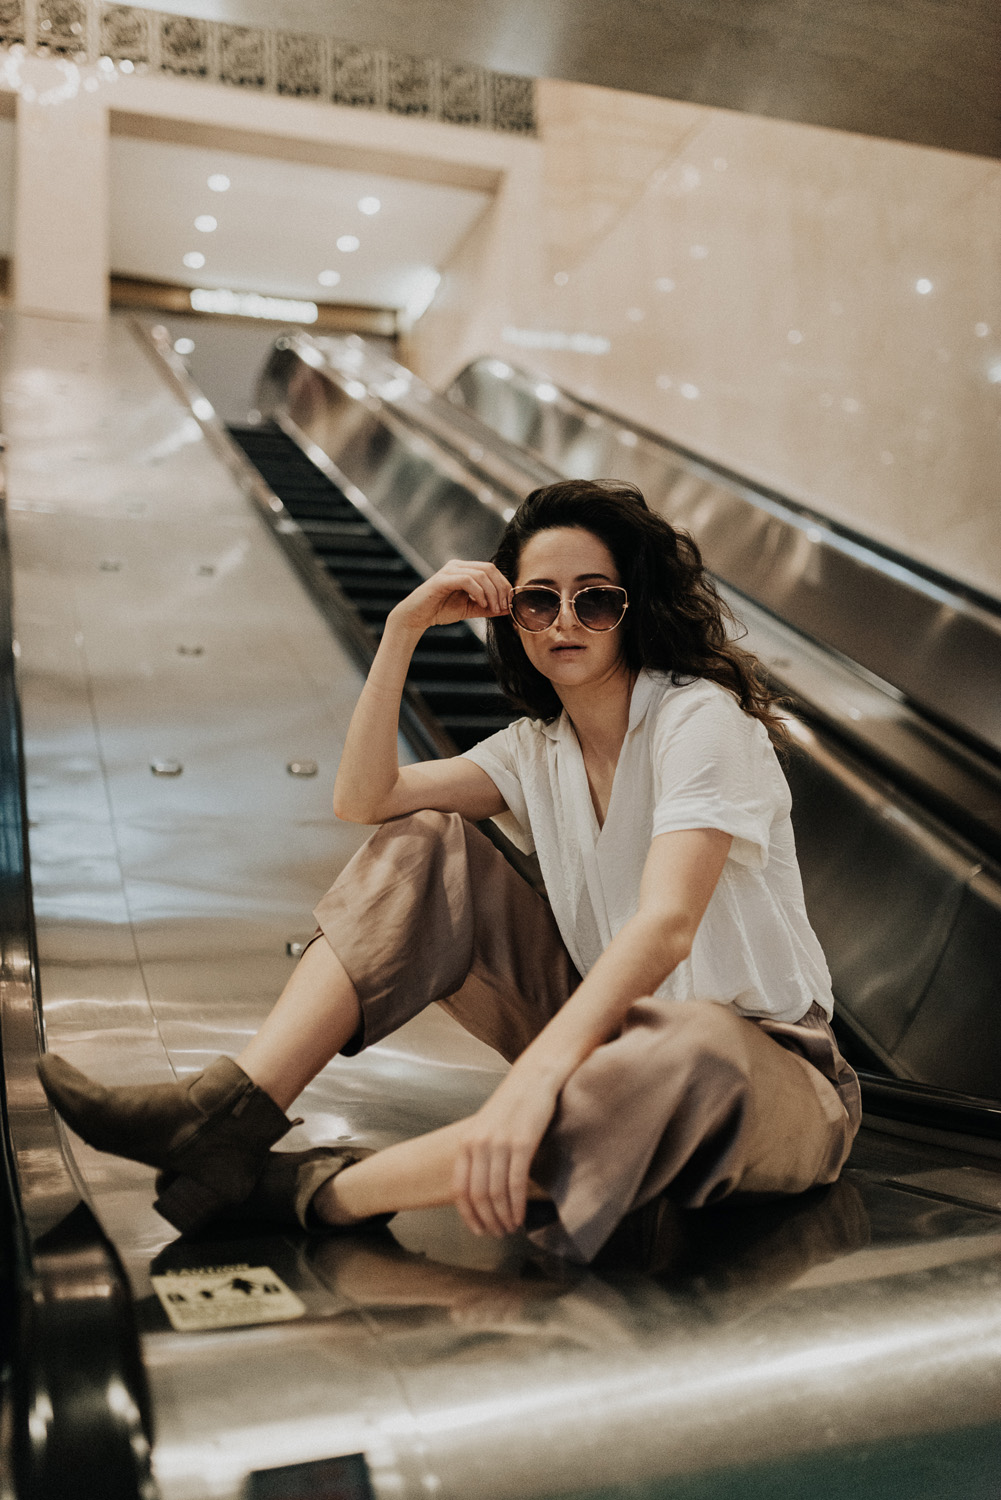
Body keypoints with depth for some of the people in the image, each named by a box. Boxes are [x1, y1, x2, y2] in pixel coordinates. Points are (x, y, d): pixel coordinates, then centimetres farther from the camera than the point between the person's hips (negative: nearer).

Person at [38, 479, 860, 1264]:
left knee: (688, 1053, -44)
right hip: (605, 1024, 5)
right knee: (423, 845, -6)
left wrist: (533, 1077, -45)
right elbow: (363, 798, -4)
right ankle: (236, 1112, -18)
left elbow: (667, 925, -32)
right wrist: (404, 629, -10)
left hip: (760, 1068, -5)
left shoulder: (703, 719, -17)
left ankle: (323, 1193, -32)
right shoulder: (538, 750, 5)